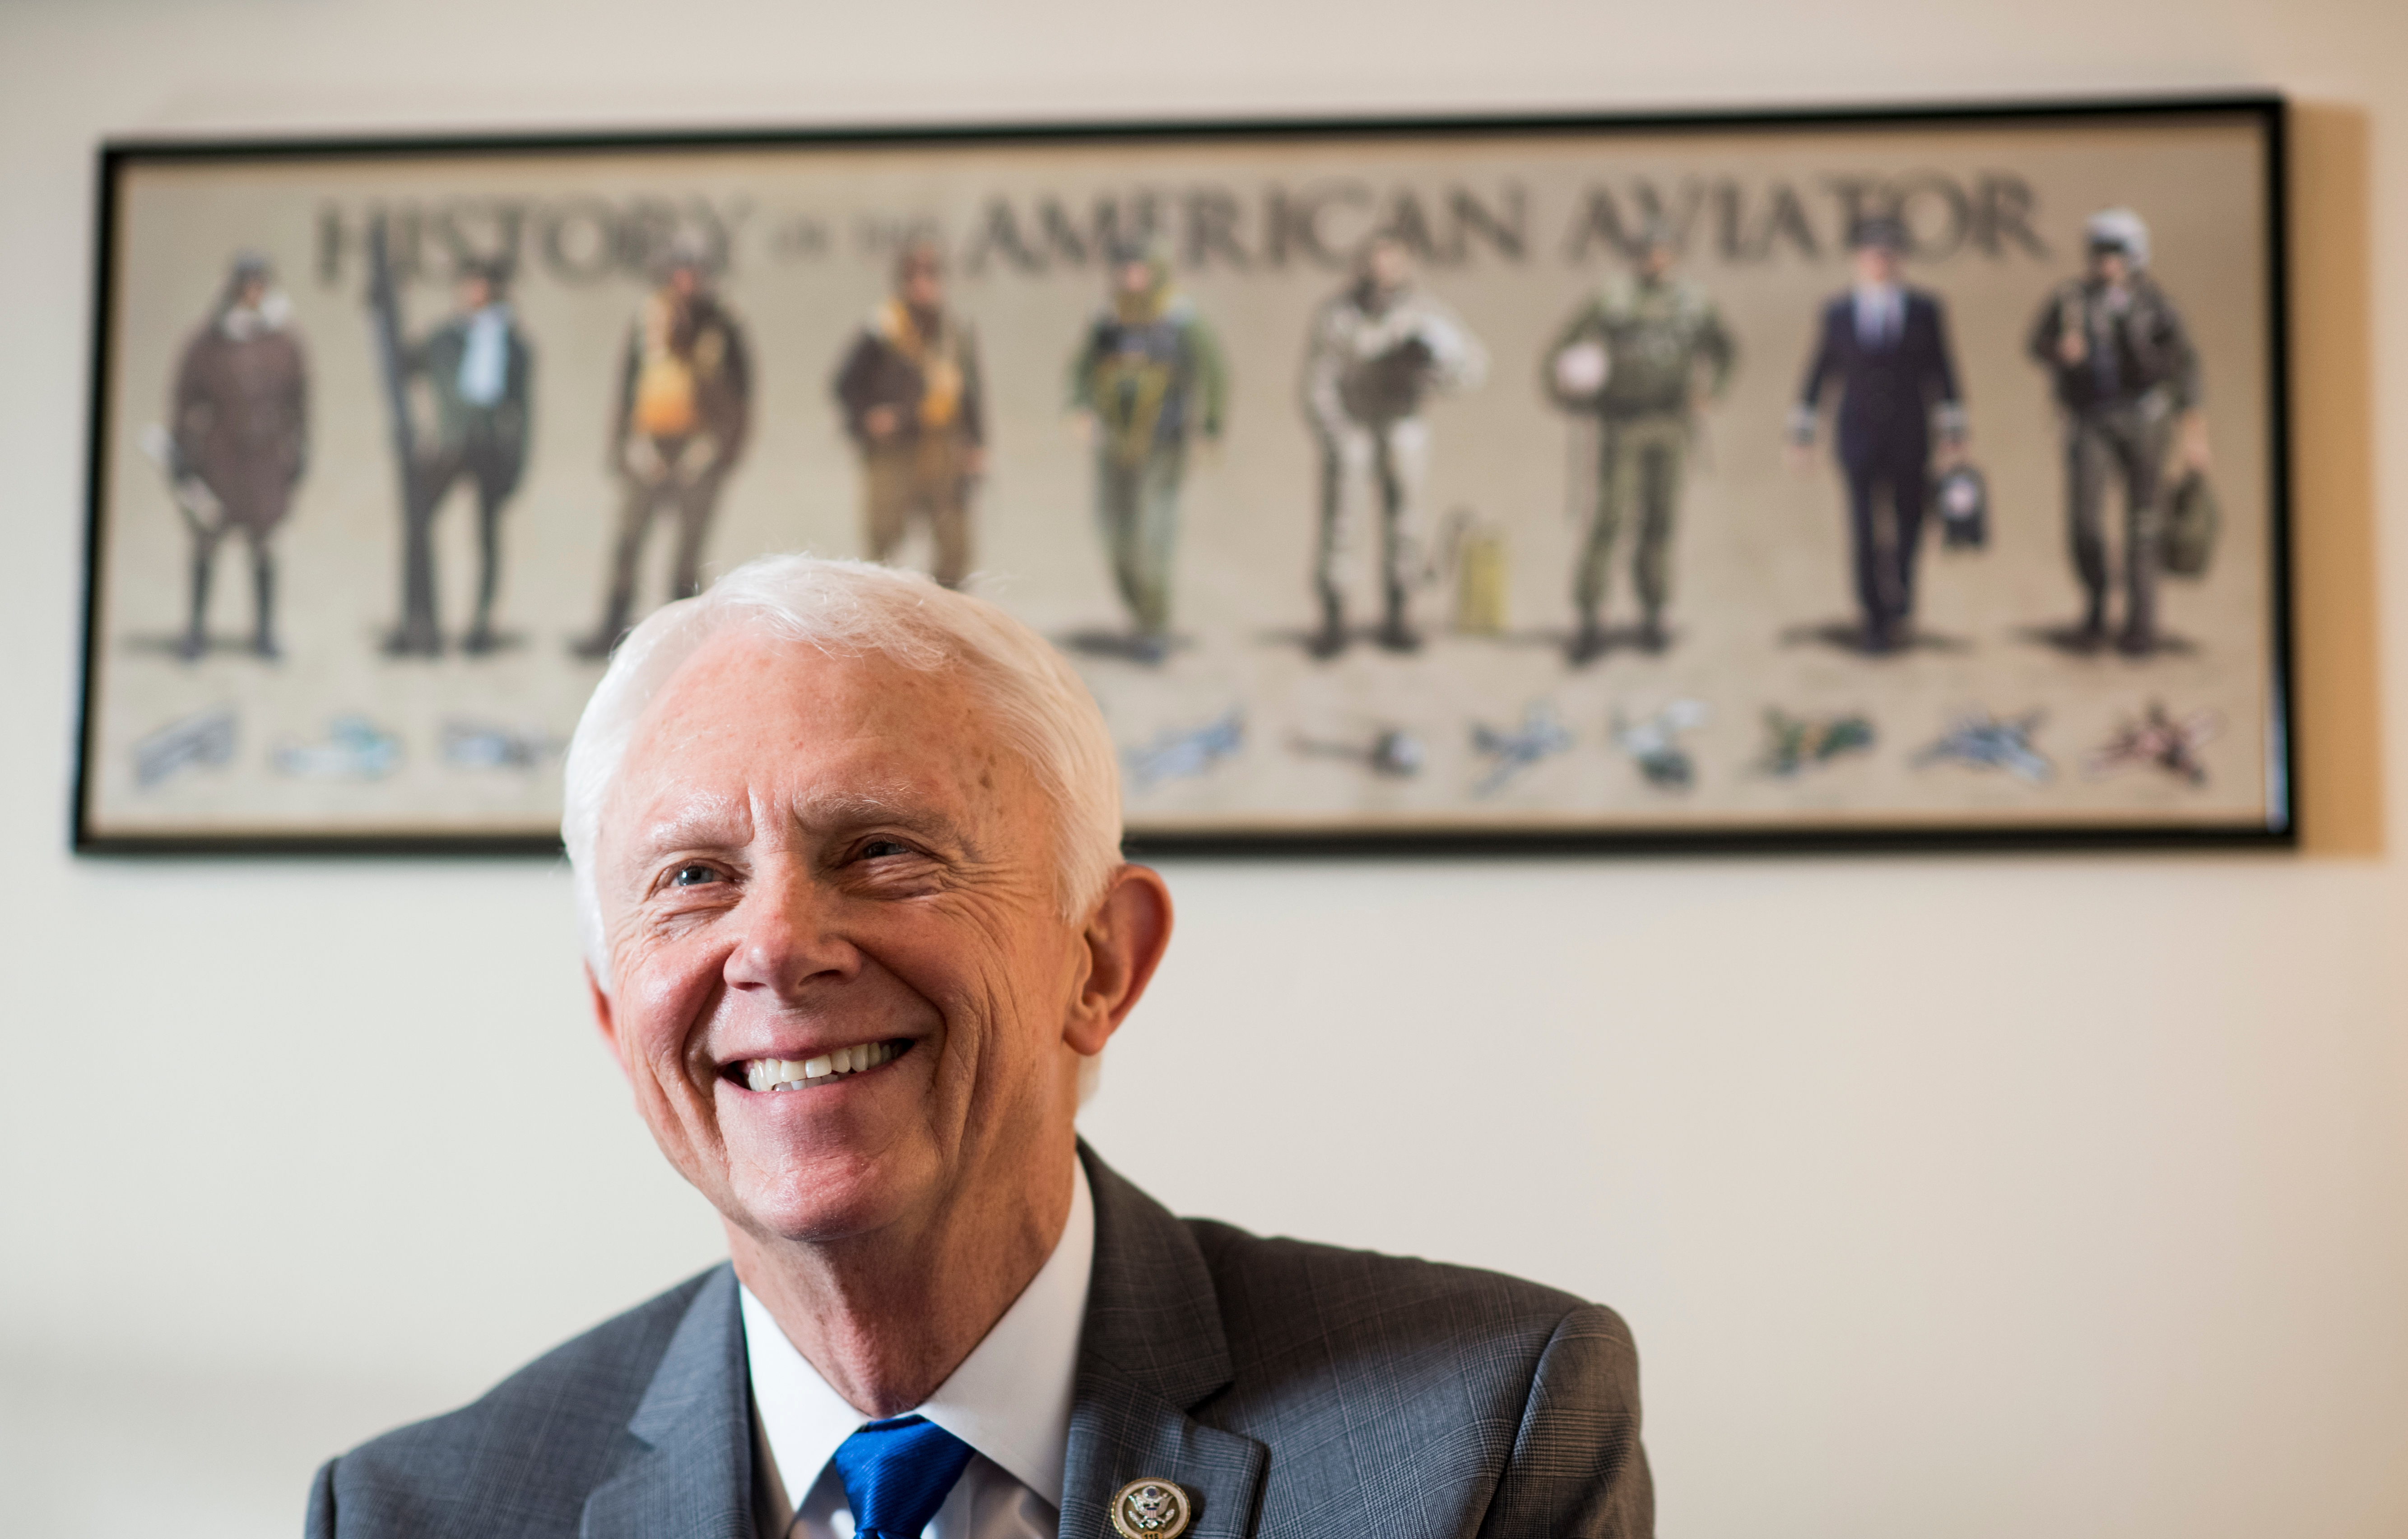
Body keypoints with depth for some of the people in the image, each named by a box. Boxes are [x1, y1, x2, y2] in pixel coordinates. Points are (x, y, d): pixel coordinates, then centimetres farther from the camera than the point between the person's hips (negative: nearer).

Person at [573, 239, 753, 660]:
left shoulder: (720, 327, 3)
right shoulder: (648, 322, 6)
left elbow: (740, 390, 2)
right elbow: (628, 384, 8)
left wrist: (712, 444, -7)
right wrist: (634, 444, -2)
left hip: (698, 447, -1)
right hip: (651, 446, 1)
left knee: (691, 543, 1)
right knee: (628, 538, -2)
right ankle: (611, 629, 4)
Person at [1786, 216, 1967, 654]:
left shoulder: (1924, 310, 3)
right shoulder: (1836, 313, 3)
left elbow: (1943, 373, 4)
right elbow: (1817, 375, 7)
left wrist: (1953, 433, -1)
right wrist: (1801, 433, 5)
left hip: (1910, 441, 1)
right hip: (1859, 439, -1)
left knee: (1908, 530, 11)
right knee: (1866, 534, -5)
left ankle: (1900, 606, 32)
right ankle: (1876, 621, 2)